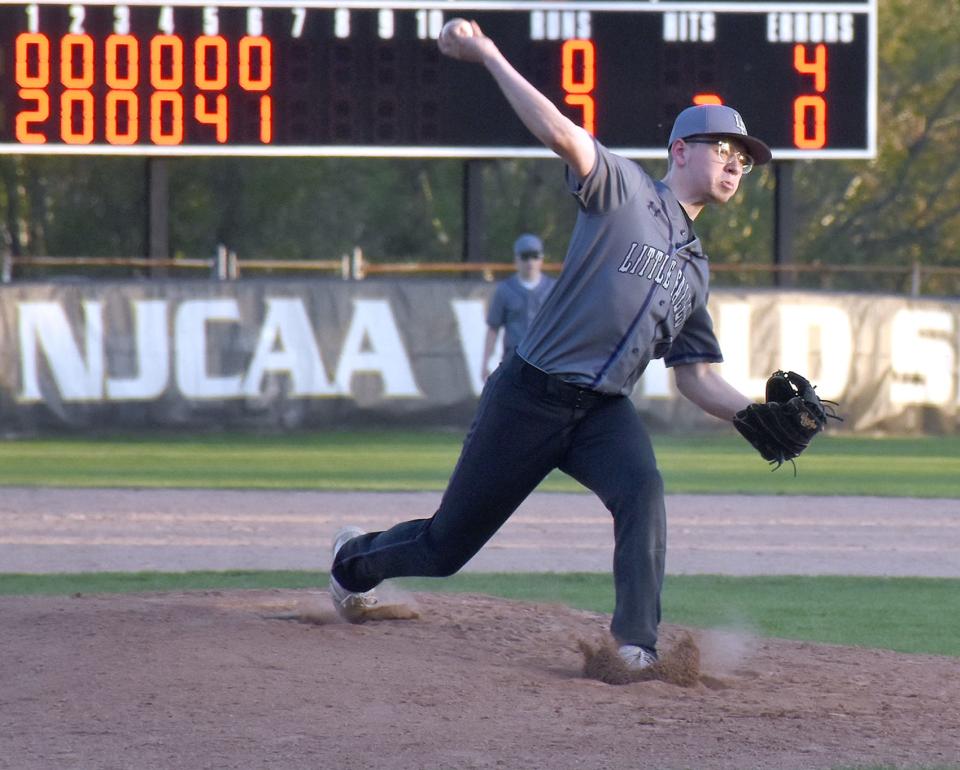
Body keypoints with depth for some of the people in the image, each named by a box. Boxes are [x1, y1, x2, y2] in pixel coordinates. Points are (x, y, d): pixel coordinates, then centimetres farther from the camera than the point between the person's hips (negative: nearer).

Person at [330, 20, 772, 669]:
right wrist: (489, 58, -24)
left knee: (642, 489, -30)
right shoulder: (623, 190, -3)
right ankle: (357, 559, 39)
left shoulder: (696, 268, 17)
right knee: (447, 544, 7)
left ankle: (637, 646, -37)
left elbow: (697, 377, 17)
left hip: (604, 412, 5)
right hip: (530, 396, -5)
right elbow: (563, 135, -20)